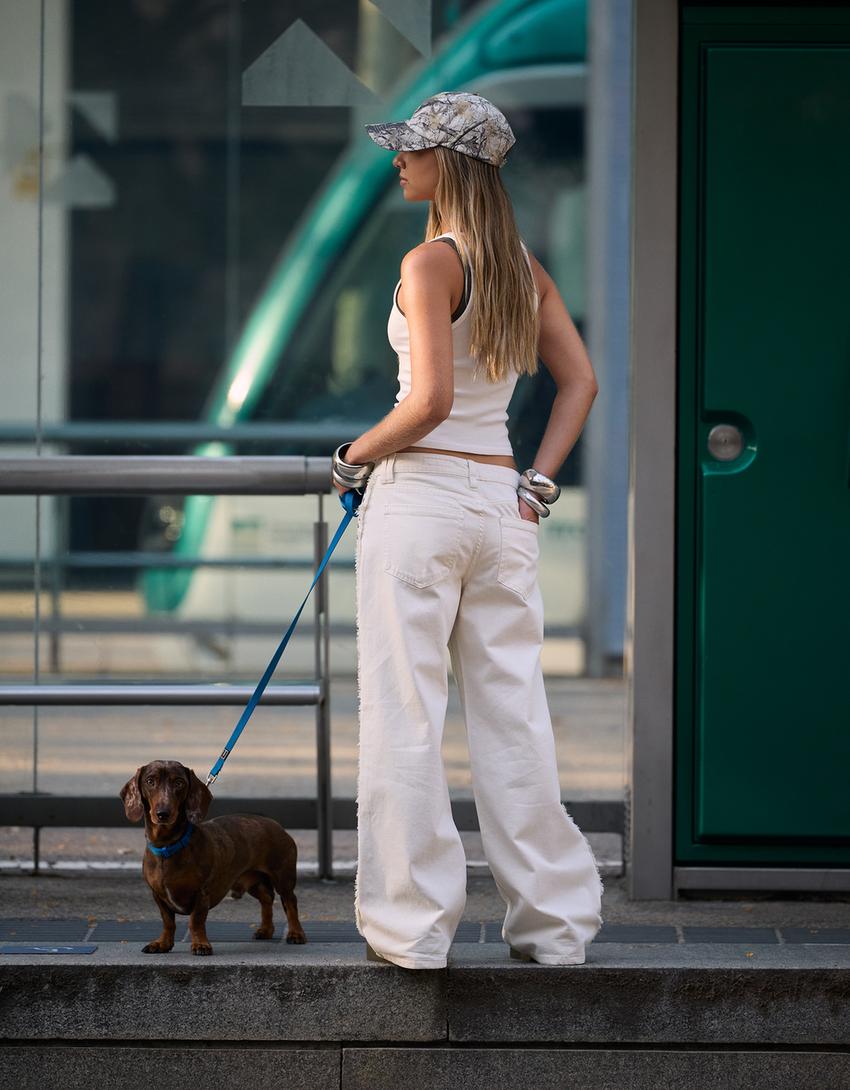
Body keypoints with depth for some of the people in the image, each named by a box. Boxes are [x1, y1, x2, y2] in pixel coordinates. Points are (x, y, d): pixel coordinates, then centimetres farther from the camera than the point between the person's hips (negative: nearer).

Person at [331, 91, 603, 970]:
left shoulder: (430, 263, -12)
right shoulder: (524, 266, 10)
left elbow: (431, 401, -20)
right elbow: (580, 381, 11)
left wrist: (354, 457, -5)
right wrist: (537, 485, 9)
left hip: (420, 495, -7)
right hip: (502, 504, 7)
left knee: (404, 717, 0)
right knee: (511, 714, 10)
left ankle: (409, 927, 4)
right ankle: (555, 921, 13)